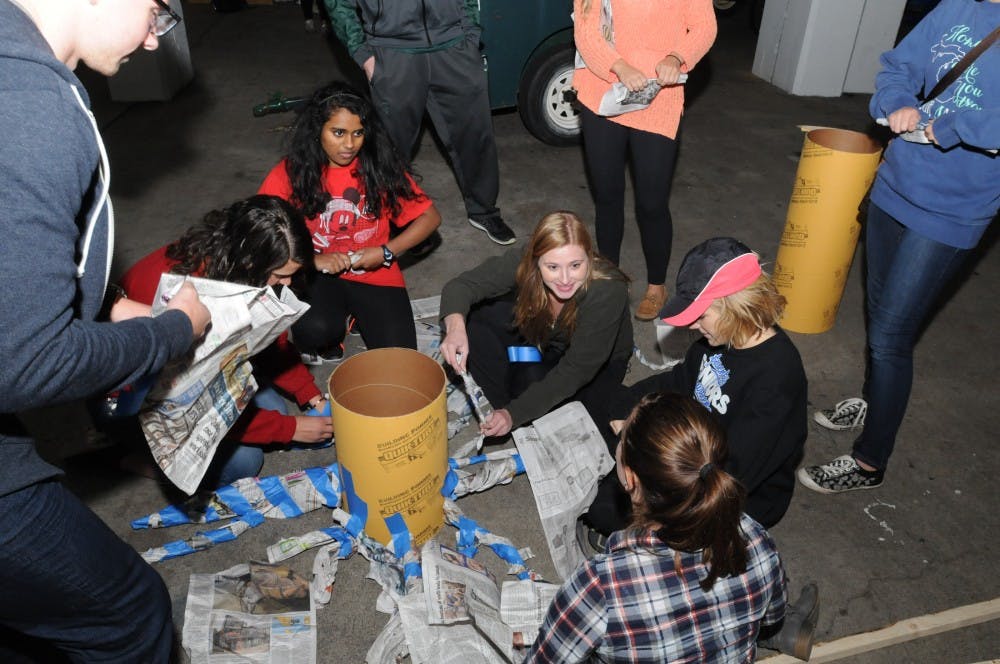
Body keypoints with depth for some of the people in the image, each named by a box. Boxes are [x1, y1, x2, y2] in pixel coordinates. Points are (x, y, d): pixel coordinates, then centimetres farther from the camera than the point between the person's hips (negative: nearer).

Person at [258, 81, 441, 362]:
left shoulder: (381, 166, -6)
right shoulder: (290, 172, -7)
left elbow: (430, 217, -1)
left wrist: (386, 252, -12)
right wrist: (312, 260, -21)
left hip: (375, 274, 1)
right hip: (318, 274, -1)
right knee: (316, 330, -34)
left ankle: (357, 315, 18)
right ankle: (323, 342, 6)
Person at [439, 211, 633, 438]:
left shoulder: (608, 291, -37)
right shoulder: (524, 263, -29)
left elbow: (576, 371, -33)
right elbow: (461, 284, -26)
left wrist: (515, 414, -38)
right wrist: (456, 326, -49)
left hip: (599, 364, -3)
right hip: (542, 337, 4)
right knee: (475, 317, -17)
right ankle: (504, 403, -6)